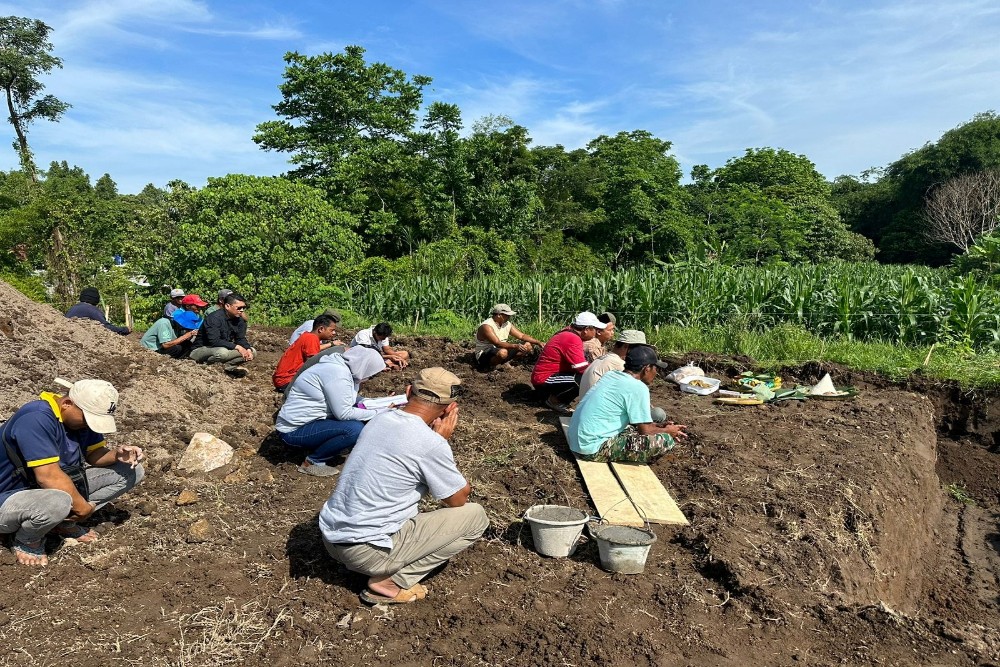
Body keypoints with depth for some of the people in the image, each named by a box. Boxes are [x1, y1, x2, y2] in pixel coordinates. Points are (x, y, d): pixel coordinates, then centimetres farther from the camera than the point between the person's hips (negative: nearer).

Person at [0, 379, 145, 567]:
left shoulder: (80, 416, -4)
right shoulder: (36, 419, -30)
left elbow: (94, 454, 3)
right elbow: (48, 476, -33)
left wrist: (117, 455, -19)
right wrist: (82, 506, -22)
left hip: (60, 488, 8)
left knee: (132, 471, -1)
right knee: (57, 502, -43)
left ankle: (65, 522, 3)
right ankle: (26, 541, -7)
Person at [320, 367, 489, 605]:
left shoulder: (380, 419, 3)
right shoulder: (431, 443, -19)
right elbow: (459, 498, -3)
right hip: (367, 552, -8)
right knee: (475, 516, -1)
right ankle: (391, 582, -3)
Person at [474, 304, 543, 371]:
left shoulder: (507, 324, 2)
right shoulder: (487, 326, -22)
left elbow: (522, 336, 5)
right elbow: (497, 344, -33)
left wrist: (538, 342, -5)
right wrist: (515, 346, -44)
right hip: (484, 357, -8)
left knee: (527, 345, 1)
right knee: (503, 352, -41)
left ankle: (506, 362, 0)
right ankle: (489, 366, -14)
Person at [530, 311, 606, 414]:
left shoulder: (569, 333, 7)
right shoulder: (573, 340, -23)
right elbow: (584, 369, -25)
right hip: (544, 380, -10)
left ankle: (555, 395, 11)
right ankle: (555, 401, -5)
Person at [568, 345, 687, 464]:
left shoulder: (611, 374, 11)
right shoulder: (638, 388, -15)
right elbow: (645, 431, -9)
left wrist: (660, 427, 20)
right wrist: (667, 431, 10)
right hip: (594, 449, -10)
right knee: (666, 441, -11)